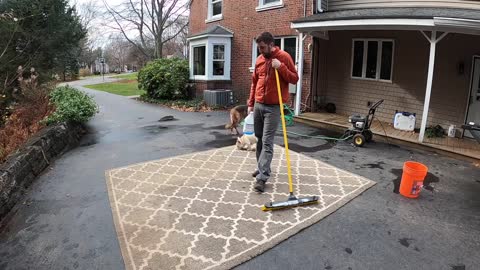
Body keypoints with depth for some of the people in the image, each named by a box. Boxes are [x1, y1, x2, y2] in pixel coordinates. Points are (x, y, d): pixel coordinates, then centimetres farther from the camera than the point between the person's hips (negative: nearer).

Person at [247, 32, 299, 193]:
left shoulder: (284, 57, -6)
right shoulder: (259, 59, 10)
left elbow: (294, 79, -7)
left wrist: (281, 67, -20)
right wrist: (251, 103, 14)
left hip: (273, 107, -6)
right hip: (258, 105, 6)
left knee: (267, 142, -10)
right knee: (259, 138, 13)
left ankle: (262, 177, -10)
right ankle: (262, 167, 28)